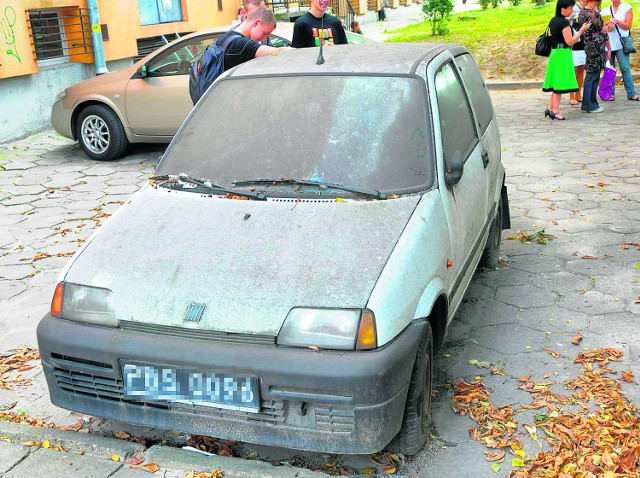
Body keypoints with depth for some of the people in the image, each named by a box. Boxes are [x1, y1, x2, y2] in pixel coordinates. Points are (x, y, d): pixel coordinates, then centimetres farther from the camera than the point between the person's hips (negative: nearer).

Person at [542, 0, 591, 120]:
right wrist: (581, 30, -12)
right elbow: (570, 41, -16)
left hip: (554, 52, 9)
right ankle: (555, 111, -2)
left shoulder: (553, 21, 10)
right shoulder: (564, 22, -15)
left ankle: (550, 109, 15)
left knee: (557, 82, 13)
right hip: (563, 53, -9)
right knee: (560, 83, -4)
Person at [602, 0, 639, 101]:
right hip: (607, 43, 3)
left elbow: (628, 26, -1)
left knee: (625, 68, -10)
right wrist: (607, 25, -6)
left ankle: (631, 94, -10)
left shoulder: (627, 8, 6)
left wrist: (616, 21, -14)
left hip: (621, 44, -3)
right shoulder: (605, 11, 13)